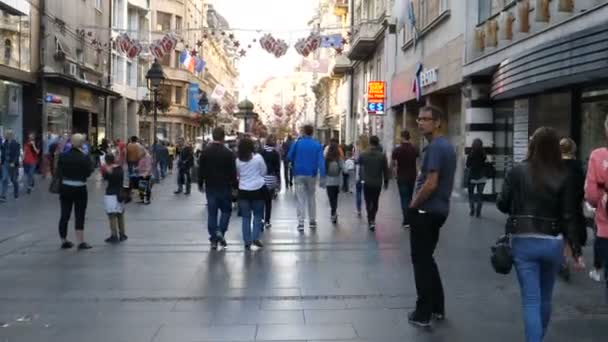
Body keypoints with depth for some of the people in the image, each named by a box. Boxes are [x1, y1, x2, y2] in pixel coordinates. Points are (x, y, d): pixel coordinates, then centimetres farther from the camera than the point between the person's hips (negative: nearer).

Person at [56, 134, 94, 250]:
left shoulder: (63, 156, -2)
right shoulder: (84, 157, -13)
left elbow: (59, 172, 1)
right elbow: (88, 173, -10)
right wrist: (90, 163, 3)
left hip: (65, 188, 4)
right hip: (80, 189, -3)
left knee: (65, 215, 10)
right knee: (80, 216, 3)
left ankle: (64, 241, 18)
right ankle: (81, 242, 3)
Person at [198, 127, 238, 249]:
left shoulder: (205, 152, 0)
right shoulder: (228, 153, -10)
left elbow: (201, 170, 3)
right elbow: (233, 172, -8)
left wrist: (200, 184, 14)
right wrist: (235, 185, 3)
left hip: (210, 187, 3)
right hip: (224, 187, -3)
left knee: (212, 212, 7)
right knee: (226, 210, 13)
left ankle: (213, 239, 8)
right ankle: (220, 231, -6)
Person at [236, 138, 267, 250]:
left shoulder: (238, 160, -2)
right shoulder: (258, 157, -9)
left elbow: (237, 174, 8)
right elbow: (264, 172, 0)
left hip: (243, 190, 2)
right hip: (258, 189, -2)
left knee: (246, 217, 7)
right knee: (258, 215, 10)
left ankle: (247, 241, 7)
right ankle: (255, 238, 1)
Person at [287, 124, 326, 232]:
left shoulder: (297, 143, -4)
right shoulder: (317, 145, -2)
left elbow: (289, 157, -2)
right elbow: (321, 162, -9)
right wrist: (322, 177, -10)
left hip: (299, 174, -1)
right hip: (312, 175, 1)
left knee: (301, 199, 2)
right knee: (311, 197, 16)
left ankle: (301, 223, -5)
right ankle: (313, 221, 21)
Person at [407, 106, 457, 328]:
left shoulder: (434, 147, -18)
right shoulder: (447, 146, 13)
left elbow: (431, 183, -24)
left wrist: (413, 205, -11)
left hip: (426, 211, -10)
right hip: (439, 210, 10)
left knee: (421, 261, -1)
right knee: (427, 259, 19)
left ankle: (423, 314, 6)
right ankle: (437, 307, 26)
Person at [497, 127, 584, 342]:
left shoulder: (517, 172, -7)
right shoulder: (563, 177, -4)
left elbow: (502, 205, -1)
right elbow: (568, 218, -5)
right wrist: (576, 250, 1)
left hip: (524, 242, -2)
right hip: (553, 243, 2)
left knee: (531, 300, 1)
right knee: (545, 298, 21)